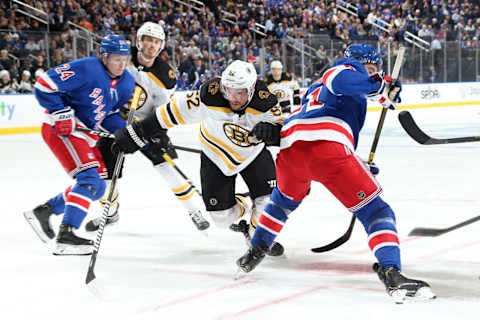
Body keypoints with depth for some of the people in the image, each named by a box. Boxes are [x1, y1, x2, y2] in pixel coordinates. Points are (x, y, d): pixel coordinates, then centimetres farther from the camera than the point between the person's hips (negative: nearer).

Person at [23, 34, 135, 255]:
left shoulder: (127, 83, 5)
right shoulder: (86, 69, -20)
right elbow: (44, 85, -20)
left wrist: (123, 132, -3)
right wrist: (61, 113, -24)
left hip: (87, 134, 9)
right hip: (62, 130, -9)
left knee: (97, 188, 13)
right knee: (89, 178, -22)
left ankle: (42, 211, 24)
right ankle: (65, 237, -25)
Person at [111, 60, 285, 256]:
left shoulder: (263, 100, -29)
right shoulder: (210, 96, -32)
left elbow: (281, 132, -24)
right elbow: (174, 112, -24)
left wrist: (269, 129, -49)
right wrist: (137, 133, -21)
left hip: (254, 151, 1)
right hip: (215, 154, 0)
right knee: (221, 217, -3)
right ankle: (242, 207, 35)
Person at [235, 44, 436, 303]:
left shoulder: (314, 90, 42)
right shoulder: (350, 67, 19)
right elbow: (339, 80, -8)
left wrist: (360, 169, 41)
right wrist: (381, 86, -3)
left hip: (290, 149, 7)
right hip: (327, 148, -7)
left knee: (285, 199, 39)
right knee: (375, 210, 0)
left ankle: (254, 253, 42)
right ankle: (391, 272, -19)